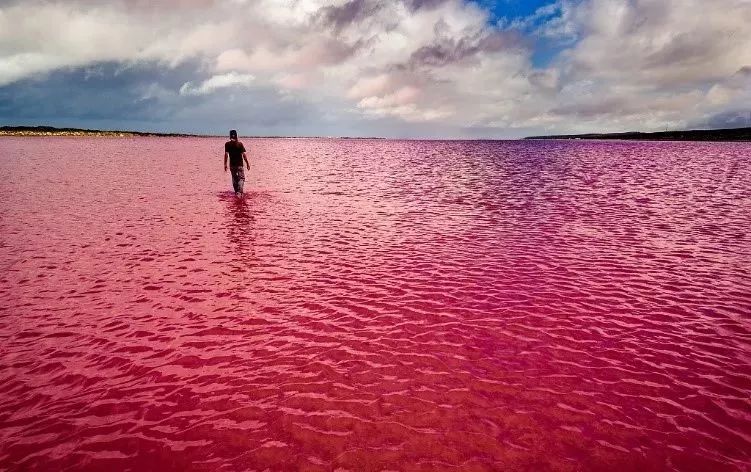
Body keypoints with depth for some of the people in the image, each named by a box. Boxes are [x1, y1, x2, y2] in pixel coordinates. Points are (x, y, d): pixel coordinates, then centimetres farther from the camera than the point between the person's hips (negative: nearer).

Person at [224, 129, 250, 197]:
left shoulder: (227, 144, -3)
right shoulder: (240, 144, -8)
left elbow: (226, 154, -9)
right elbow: (243, 154, -9)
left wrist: (225, 164, -5)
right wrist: (247, 163, -1)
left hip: (232, 164, 3)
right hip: (239, 164, -3)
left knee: (234, 178, 17)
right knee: (241, 178, 1)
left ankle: (236, 192, 27)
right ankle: (239, 192, -17)